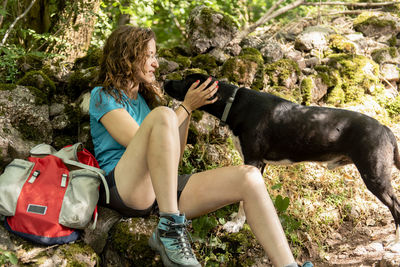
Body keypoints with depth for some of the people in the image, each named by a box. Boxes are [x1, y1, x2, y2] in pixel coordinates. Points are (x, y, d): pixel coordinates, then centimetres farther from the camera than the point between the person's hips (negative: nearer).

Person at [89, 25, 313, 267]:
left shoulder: (145, 98, 24)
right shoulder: (103, 96, 6)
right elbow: (139, 143, -10)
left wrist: (187, 110, 10)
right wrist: (186, 108, -2)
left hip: (164, 189, 6)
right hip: (123, 189, -6)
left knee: (250, 178, -12)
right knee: (163, 115, -31)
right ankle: (169, 228, -31)